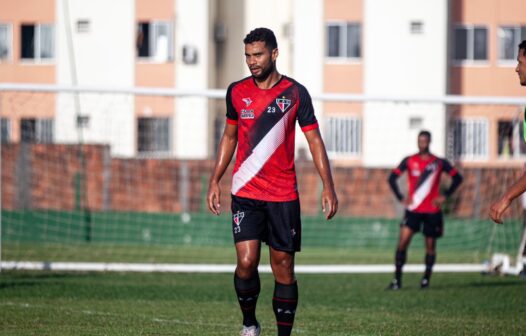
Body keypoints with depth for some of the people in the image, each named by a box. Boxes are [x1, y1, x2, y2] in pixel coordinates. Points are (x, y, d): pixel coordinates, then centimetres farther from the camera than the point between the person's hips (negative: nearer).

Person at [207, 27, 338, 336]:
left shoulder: (295, 93, -1)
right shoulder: (237, 92, 5)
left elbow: (314, 140, 2)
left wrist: (328, 187, -6)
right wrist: (215, 181, 12)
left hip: (283, 195, -1)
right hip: (245, 193, 1)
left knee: (284, 268, 0)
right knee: (247, 262, -12)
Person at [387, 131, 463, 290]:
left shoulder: (439, 163, 1)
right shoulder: (409, 161, 1)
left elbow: (457, 178, 6)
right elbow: (392, 178, 4)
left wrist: (445, 196, -2)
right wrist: (401, 198, -4)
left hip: (432, 211, 0)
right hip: (413, 209, 0)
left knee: (430, 246, 6)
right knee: (403, 241, -14)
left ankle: (426, 279, 21)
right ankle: (397, 279, -11)